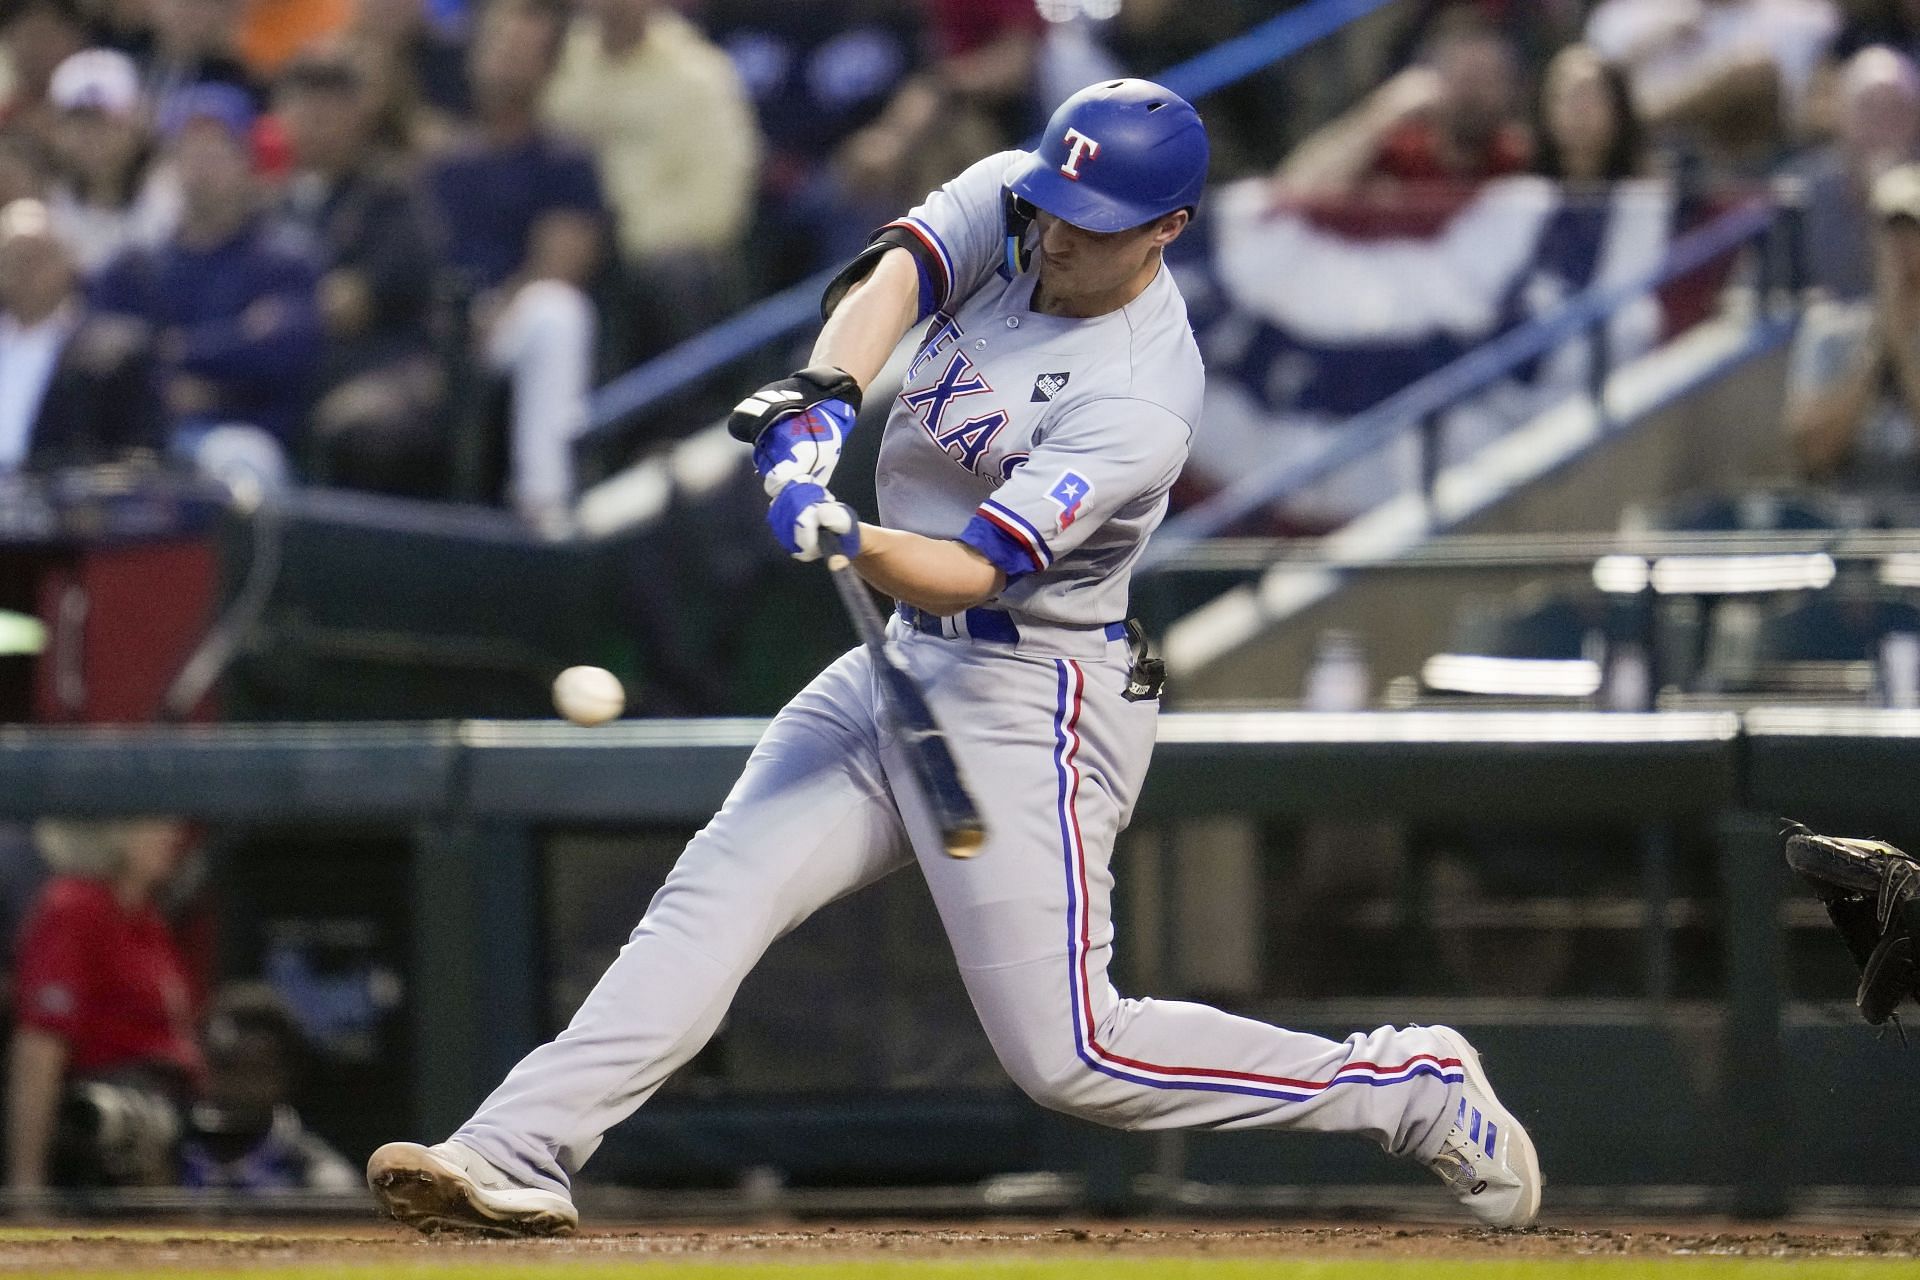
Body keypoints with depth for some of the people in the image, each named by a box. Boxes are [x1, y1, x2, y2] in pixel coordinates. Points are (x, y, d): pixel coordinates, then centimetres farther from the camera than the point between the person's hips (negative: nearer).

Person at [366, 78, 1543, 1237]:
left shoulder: (1140, 401, -23)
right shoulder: (1008, 203, -2)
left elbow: (972, 572, -28)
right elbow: (895, 274, -19)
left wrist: (848, 542, -46)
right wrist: (822, 393, -38)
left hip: (1032, 698, -8)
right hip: (906, 663, 8)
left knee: (1069, 1057, -10)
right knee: (716, 898, -6)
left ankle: (1415, 1088, 3)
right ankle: (519, 1157, -11)